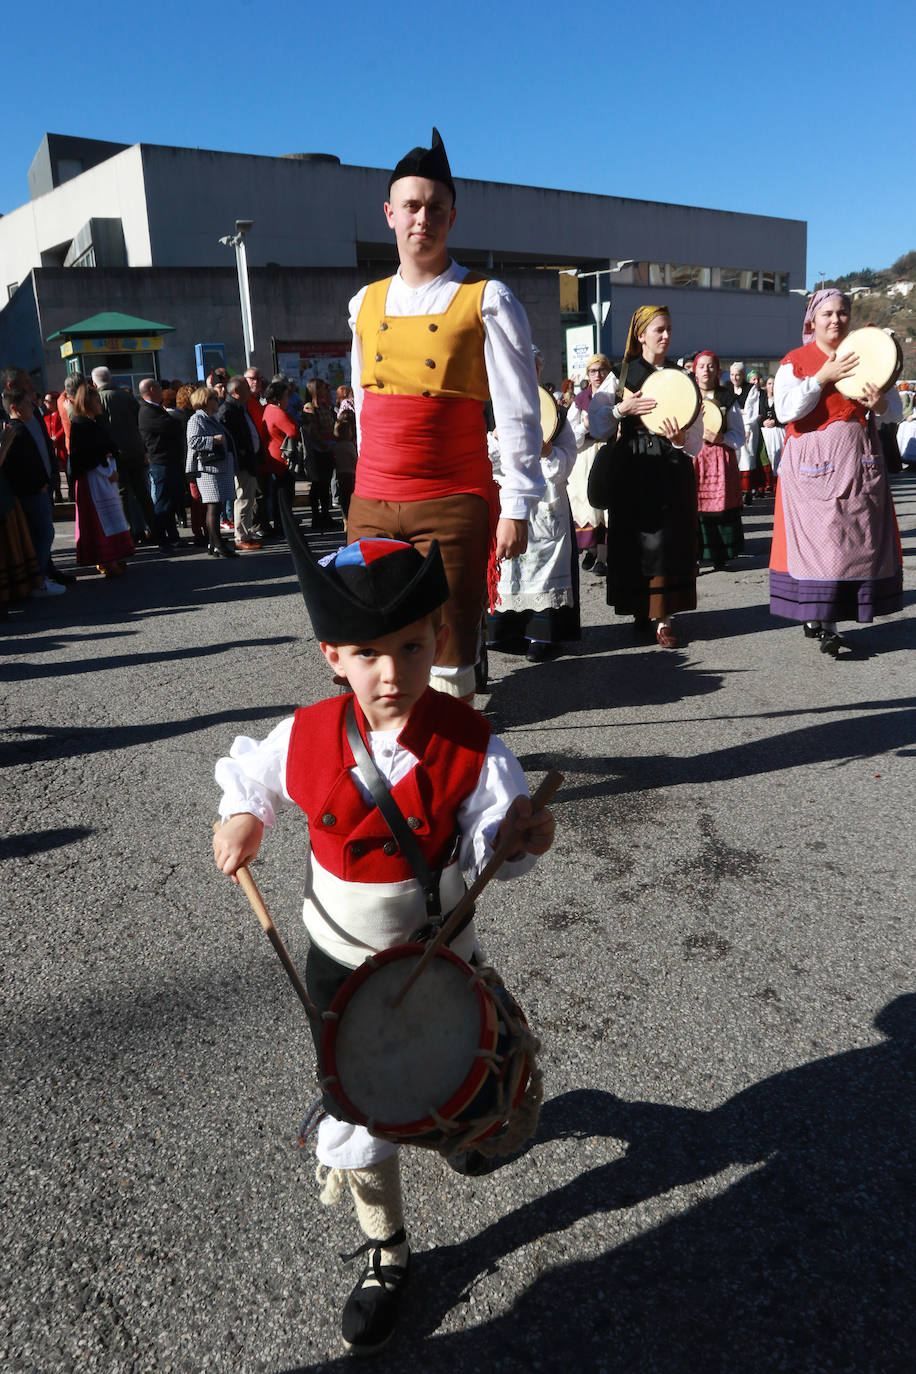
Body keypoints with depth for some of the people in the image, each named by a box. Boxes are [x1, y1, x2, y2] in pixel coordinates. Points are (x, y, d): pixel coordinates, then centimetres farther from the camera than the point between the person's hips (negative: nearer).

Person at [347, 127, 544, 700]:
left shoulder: (487, 301, -2)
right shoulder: (366, 304, 13)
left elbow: (518, 411, -5)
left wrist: (517, 507, -9)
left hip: (454, 507, -4)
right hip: (371, 505, 5)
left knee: (446, 654, -2)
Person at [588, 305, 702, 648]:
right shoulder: (621, 375, 9)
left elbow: (696, 442, 6)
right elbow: (597, 427, 2)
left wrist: (678, 437, -15)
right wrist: (622, 409, -13)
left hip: (672, 470, 1)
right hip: (631, 468, 0)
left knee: (669, 540, -5)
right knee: (632, 540, -1)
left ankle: (664, 618, -4)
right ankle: (640, 611, 11)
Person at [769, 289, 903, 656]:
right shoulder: (795, 361, 4)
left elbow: (895, 409, 12)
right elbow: (786, 411, -11)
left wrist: (880, 404, -11)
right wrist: (823, 378, -15)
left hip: (859, 460, 4)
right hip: (813, 460, -4)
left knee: (856, 536, 0)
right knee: (817, 535, -8)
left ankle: (828, 620, 6)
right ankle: (818, 619, -2)